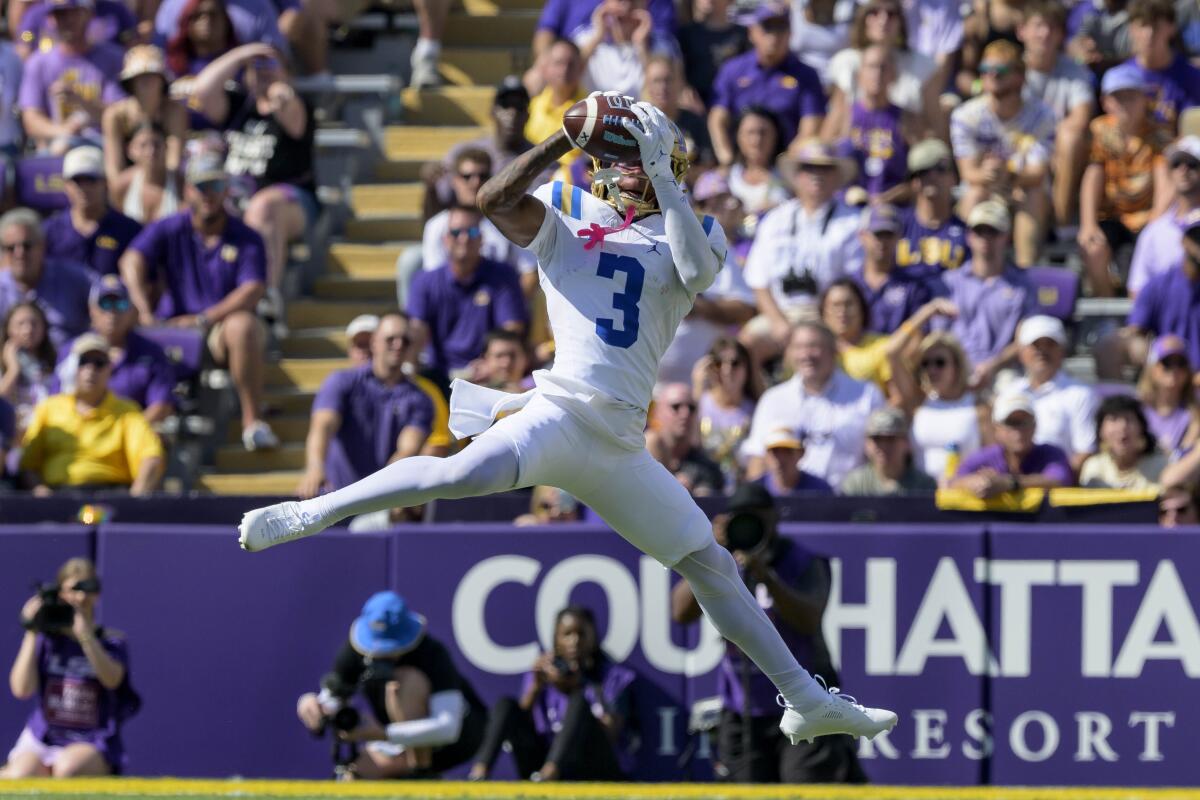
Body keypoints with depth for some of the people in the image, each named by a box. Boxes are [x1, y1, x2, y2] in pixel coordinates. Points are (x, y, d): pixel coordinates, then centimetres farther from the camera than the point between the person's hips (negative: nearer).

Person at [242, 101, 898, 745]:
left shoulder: (683, 235, 15)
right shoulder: (566, 221, 13)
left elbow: (699, 268, -10)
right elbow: (495, 199, -5)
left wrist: (661, 170, -12)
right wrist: (568, 139, -12)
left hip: (623, 446, 4)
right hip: (562, 412, -4)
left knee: (712, 566, 9)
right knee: (470, 471, -34)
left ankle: (807, 701, 17)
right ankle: (312, 513, -26)